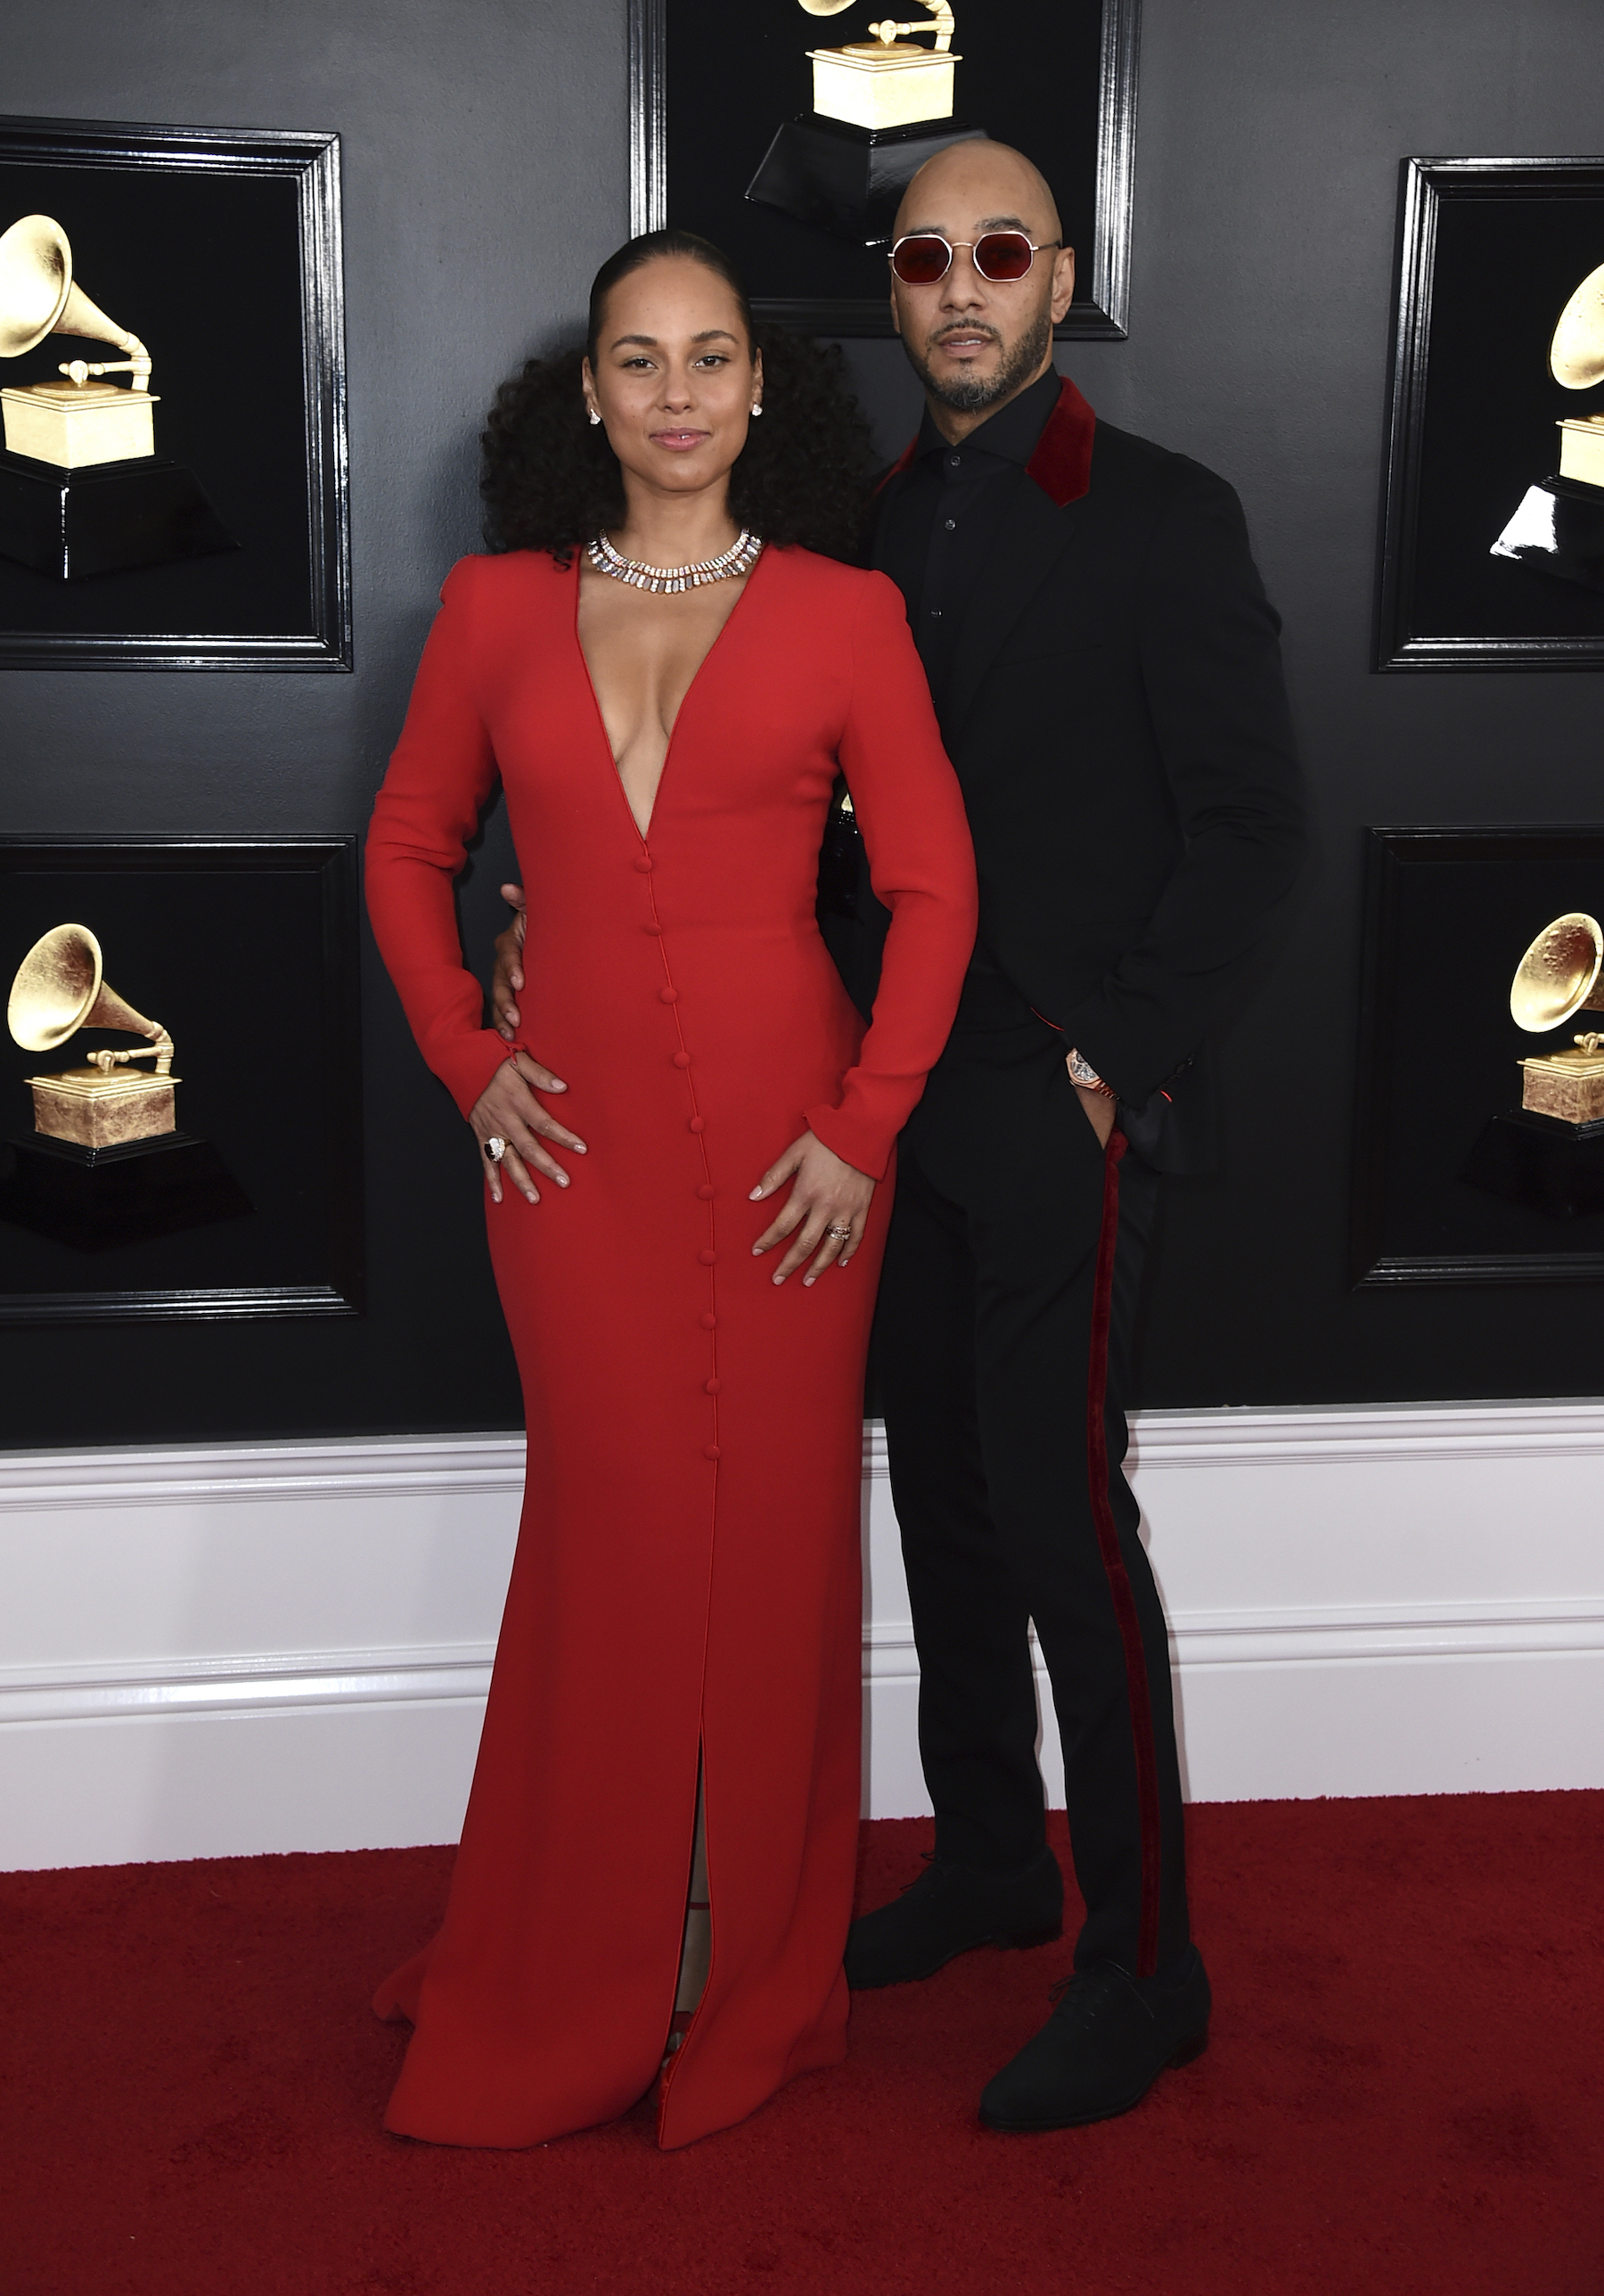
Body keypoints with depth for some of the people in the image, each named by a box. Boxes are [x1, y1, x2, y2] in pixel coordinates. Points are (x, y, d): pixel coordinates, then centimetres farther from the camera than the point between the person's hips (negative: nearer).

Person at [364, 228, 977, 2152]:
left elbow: (932, 885, 1)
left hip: (788, 1141, -1)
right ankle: (575, 1984, 25)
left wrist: (866, 1127, -7)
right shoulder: (497, 607, 7)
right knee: (611, 1537, 6)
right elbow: (408, 847, 15)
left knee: (770, 1529, 5)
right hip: (577, 1142, 1)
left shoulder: (844, 614, 1)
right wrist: (464, 1060, 4)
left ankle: (753, 1977, 25)